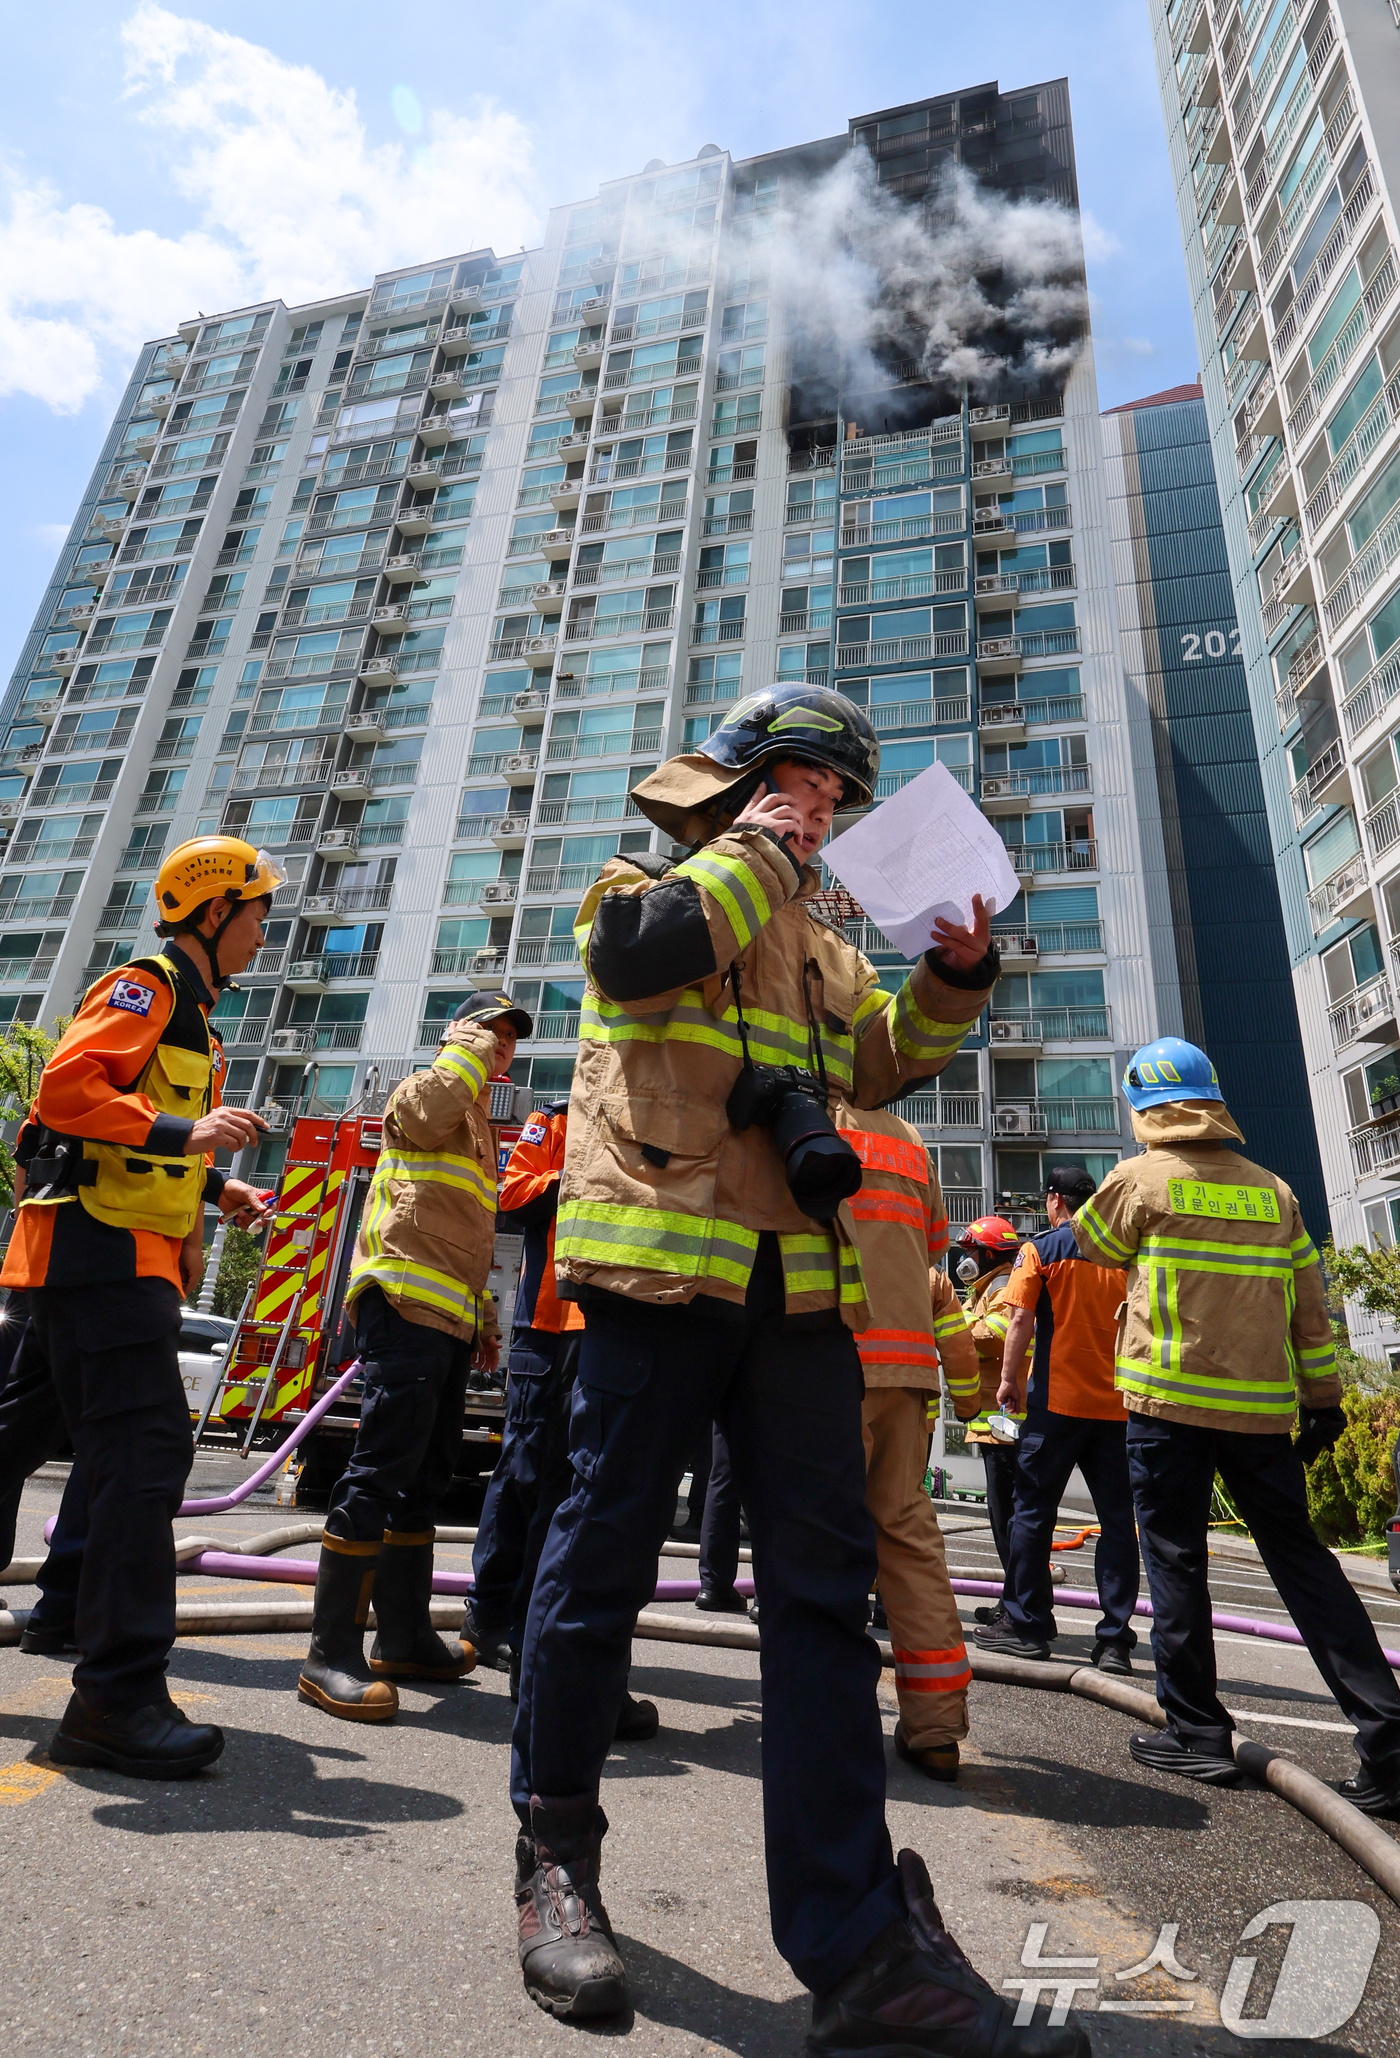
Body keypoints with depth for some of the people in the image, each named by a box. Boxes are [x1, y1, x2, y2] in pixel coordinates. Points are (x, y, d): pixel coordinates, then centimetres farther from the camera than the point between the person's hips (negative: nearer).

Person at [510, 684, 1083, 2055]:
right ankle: (556, 1855, 23)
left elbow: (886, 1062, 26)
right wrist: (756, 852, -1)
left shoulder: (817, 946, 27)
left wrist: (956, 972, 11)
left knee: (824, 1581, 3)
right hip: (658, 1259, -6)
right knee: (604, 1553, 2)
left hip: (797, 1284, 6)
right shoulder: (644, 883, 10)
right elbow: (650, 949, -14)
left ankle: (855, 1937, 12)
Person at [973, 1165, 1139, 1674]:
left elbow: (1021, 1319, -9)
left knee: (1033, 1511, 6)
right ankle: (1115, 1640, 8)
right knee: (1117, 1518, 7)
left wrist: (1009, 1379, -1)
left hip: (1057, 1398, -4)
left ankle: (1027, 1625, 12)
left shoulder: (1039, 1248, -3)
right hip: (1116, 1402, 4)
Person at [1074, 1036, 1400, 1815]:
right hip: (1262, 1407, 4)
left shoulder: (1142, 1178, -4)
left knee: (1176, 1559, 6)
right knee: (1301, 1558, 13)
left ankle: (1196, 1731, 12)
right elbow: (1310, 1303, 11)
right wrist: (1324, 1397, 16)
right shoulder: (1273, 1188, 9)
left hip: (1170, 1402, -4)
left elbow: (1088, 1246, 11)